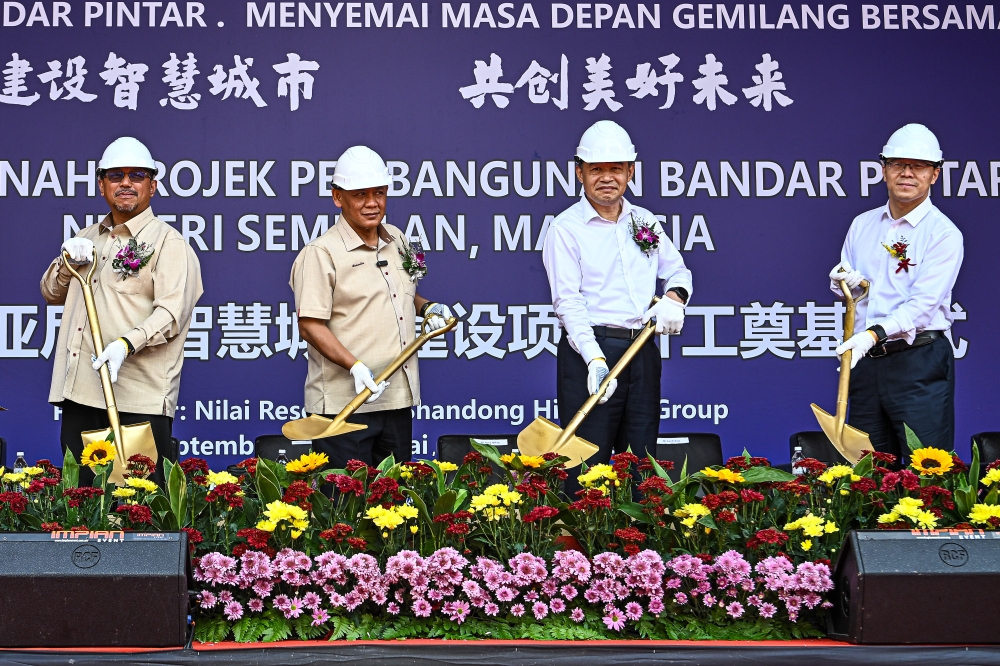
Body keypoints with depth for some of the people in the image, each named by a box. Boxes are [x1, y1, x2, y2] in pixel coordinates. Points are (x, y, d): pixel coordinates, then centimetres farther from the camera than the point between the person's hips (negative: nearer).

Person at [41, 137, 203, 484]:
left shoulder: (168, 242, 0)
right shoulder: (87, 239, 23)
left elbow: (171, 313, -12)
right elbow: (52, 293, 27)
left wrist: (126, 344, -28)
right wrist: (68, 262, 6)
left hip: (139, 400, -6)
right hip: (79, 392, 7)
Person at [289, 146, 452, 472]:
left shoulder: (397, 241, 13)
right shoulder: (321, 253, -9)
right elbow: (310, 324, -15)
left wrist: (427, 308, 9)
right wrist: (355, 367, -25)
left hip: (397, 397, 7)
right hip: (343, 402, -7)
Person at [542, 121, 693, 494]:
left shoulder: (644, 221, 14)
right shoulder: (566, 228, -2)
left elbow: (678, 270, 26)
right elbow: (568, 301, -10)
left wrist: (674, 296, 1)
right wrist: (594, 359, -22)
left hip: (643, 351, 5)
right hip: (589, 350, -5)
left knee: (641, 461, 6)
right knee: (587, 461, -8)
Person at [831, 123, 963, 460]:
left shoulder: (943, 233, -5)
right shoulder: (862, 225, 14)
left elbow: (923, 303, -16)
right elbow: (842, 284, 20)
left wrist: (874, 334, -29)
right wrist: (848, 283, -5)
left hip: (919, 363, -6)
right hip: (865, 361, 6)